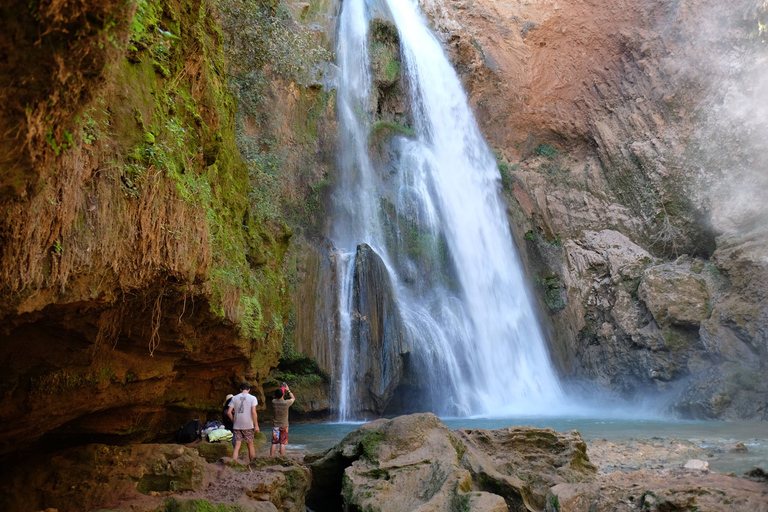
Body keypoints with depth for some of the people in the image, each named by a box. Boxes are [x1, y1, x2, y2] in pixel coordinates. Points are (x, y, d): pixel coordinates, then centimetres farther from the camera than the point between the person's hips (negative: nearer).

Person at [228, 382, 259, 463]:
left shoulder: (235, 398, 5)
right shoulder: (252, 398, -3)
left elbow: (229, 412, 0)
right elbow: (253, 412, -11)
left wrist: (234, 420, 15)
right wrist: (256, 425, -7)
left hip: (236, 426, 2)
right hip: (248, 426, -2)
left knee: (237, 447, 4)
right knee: (250, 446, 12)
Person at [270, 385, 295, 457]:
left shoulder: (273, 402, -9)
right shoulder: (286, 403, -17)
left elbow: (276, 398, 17)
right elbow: (293, 398, 6)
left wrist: (282, 390, 15)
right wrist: (288, 390, 13)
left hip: (275, 426, 2)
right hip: (284, 426, -2)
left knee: (274, 443, 7)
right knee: (282, 443, 2)